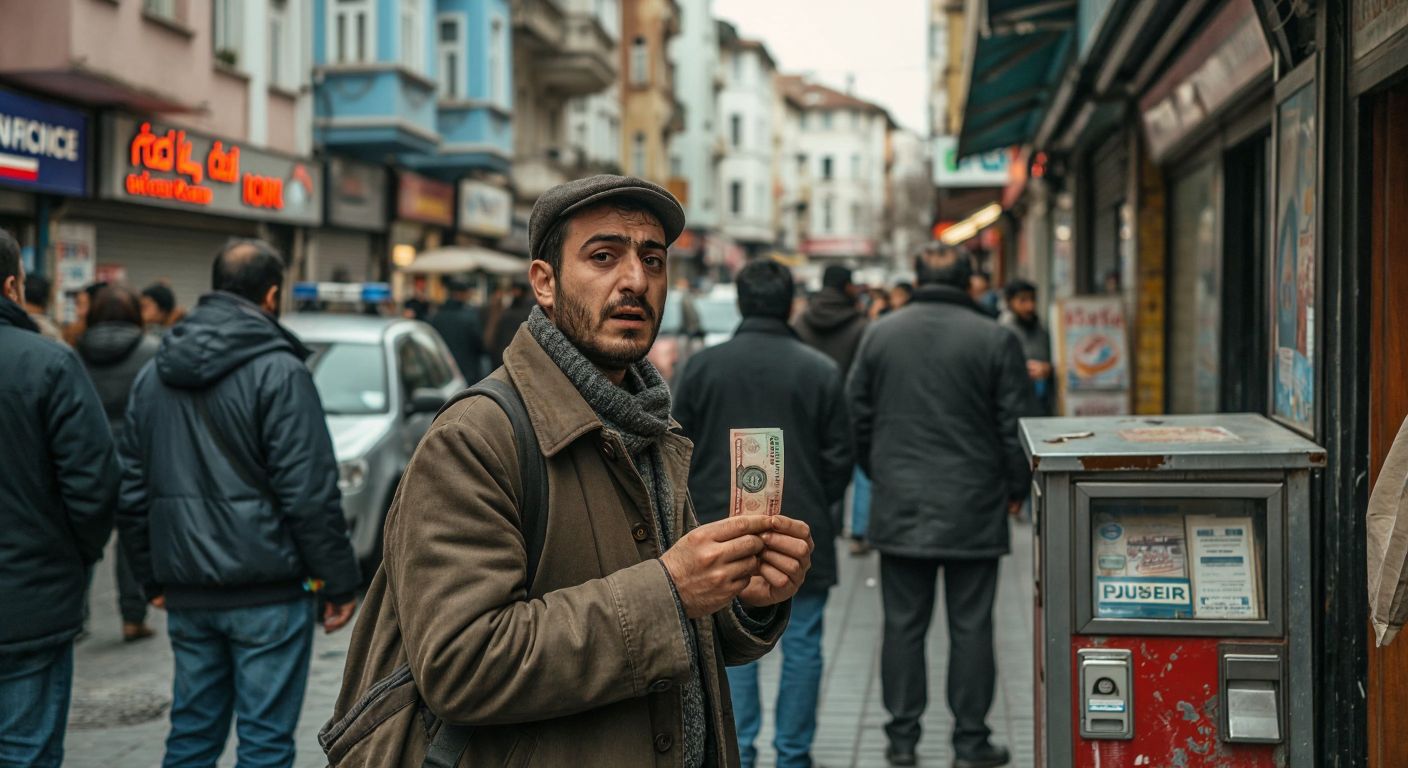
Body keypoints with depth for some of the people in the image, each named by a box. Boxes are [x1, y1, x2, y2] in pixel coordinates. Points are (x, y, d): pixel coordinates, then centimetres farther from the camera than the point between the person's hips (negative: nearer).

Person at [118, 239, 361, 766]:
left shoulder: (154, 374, 11)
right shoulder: (277, 371, -11)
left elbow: (130, 490, 14)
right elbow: (309, 491, -15)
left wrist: (153, 578, 22)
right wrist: (339, 583, -8)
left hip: (187, 596, 6)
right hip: (266, 593, -6)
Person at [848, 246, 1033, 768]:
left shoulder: (879, 334, 4)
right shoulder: (996, 340, -5)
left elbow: (857, 416, 9)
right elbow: (1016, 426, -3)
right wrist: (1015, 489, 10)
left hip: (899, 509, 2)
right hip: (974, 510, -2)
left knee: (903, 625, 9)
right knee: (970, 627, 5)